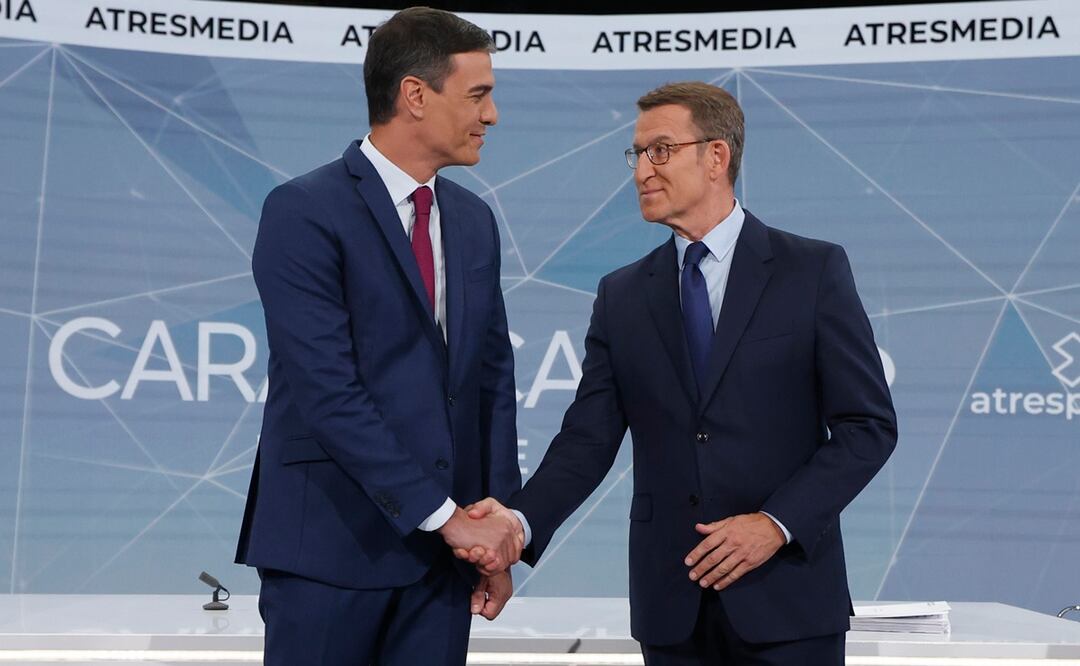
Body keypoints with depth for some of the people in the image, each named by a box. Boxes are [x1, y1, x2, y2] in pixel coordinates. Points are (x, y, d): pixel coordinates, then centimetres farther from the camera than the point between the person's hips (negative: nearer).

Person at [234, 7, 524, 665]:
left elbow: (493, 378, 12)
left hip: (443, 550, 6)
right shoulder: (304, 212, -10)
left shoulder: (474, 220, 11)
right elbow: (328, 392, -17)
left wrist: (499, 532, 5)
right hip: (331, 543, -5)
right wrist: (446, 514, -17)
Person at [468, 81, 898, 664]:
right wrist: (522, 520, -15)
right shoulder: (621, 296, 8)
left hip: (786, 597, -2)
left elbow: (869, 425, -4)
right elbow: (589, 437, 2)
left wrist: (777, 523, -15)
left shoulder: (815, 271, -1)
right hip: (670, 603, 3)